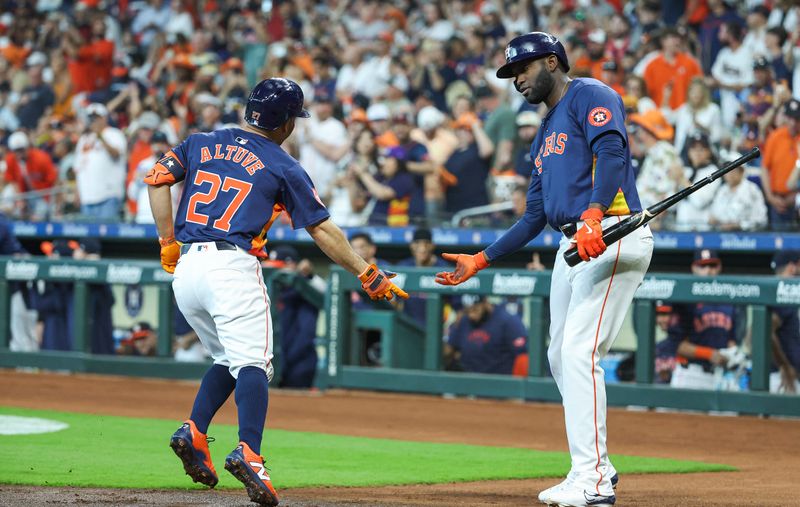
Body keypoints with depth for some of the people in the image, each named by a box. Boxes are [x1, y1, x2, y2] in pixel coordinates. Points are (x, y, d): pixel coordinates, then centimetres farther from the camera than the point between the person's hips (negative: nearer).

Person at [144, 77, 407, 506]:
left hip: (186, 269, 6)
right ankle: (248, 453, -34)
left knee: (228, 359, 22)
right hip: (233, 267, -6)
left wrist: (167, 243, 14)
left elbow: (156, 179, 8)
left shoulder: (200, 144, 17)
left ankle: (193, 432, 4)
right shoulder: (283, 167, 6)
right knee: (252, 362, -13)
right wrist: (367, 274, 12)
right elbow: (322, 230, 6)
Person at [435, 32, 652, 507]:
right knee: (560, 357, 10)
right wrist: (480, 261, 23)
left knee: (579, 351, -17)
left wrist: (593, 216, -34)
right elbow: (534, 217, 27)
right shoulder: (546, 131, 27)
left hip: (613, 234, -10)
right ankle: (596, 467, 19)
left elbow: (611, 152, -20)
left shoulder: (590, 95, -1)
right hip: (573, 246, 10)